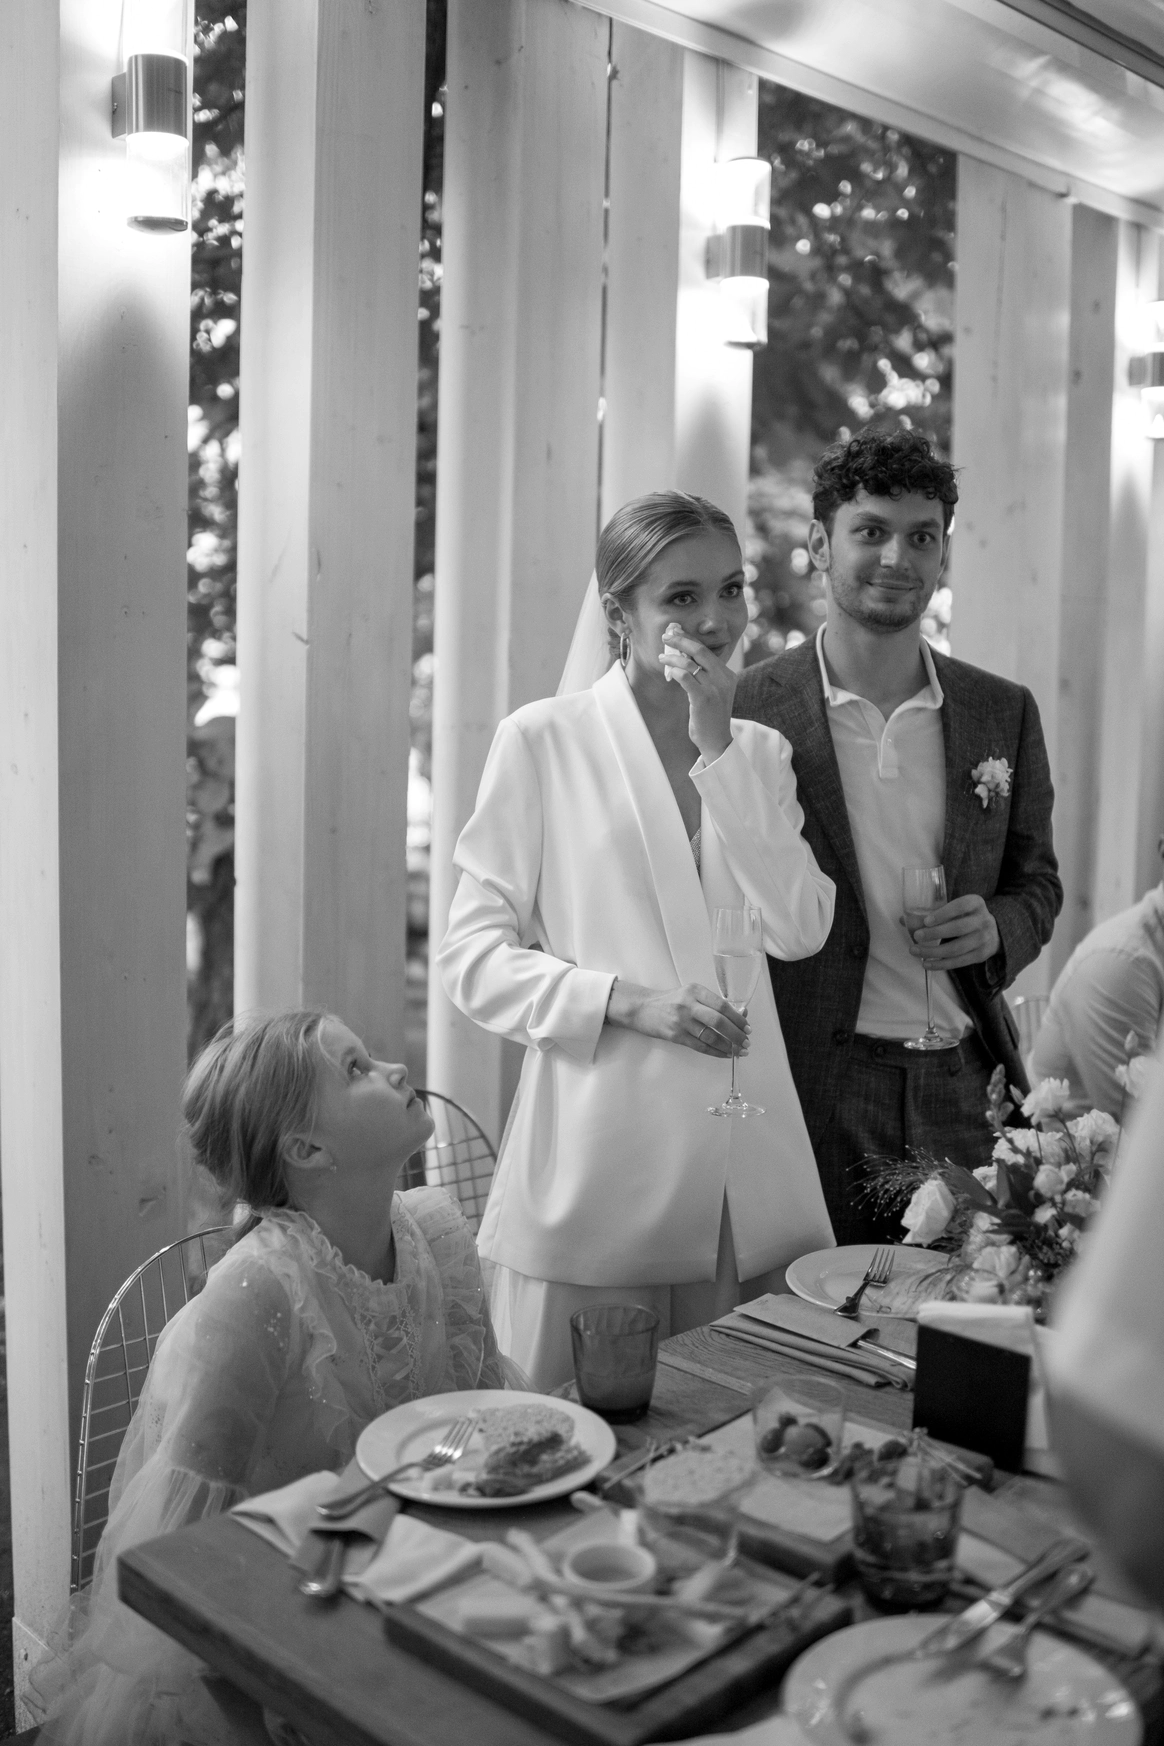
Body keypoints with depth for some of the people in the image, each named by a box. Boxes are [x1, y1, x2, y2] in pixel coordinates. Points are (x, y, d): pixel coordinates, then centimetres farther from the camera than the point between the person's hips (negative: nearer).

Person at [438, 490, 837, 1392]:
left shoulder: (759, 750, 10)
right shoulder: (543, 741, -2)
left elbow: (801, 931, -4)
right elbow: (475, 958, -4)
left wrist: (718, 752, -8)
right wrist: (631, 1000, -17)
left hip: (743, 1156, 4)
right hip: (597, 1156, -4)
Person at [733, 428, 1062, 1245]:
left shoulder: (1005, 713, 7)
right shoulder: (745, 711, -5)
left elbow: (1037, 880, 17)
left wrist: (996, 928, -6)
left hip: (965, 1090, 4)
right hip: (809, 1092, -3)